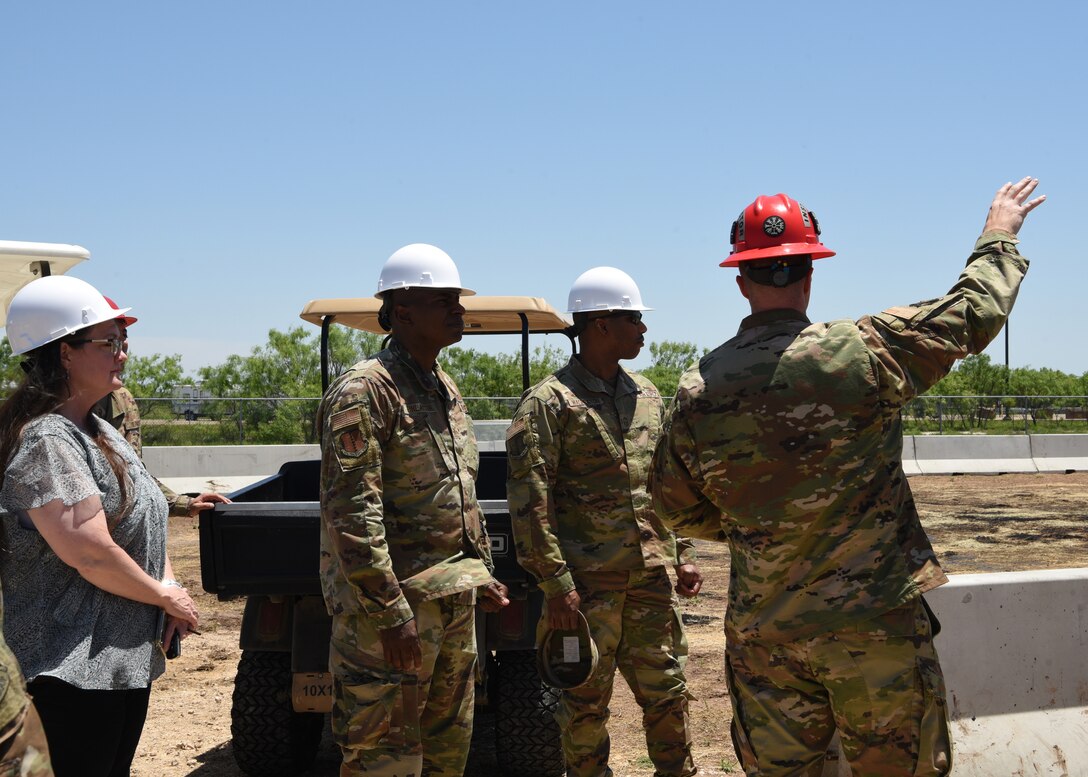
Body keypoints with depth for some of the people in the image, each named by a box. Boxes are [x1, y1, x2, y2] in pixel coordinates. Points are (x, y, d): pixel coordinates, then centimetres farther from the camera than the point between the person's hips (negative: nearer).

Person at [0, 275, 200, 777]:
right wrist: (166, 596, -12)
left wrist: (170, 588, 0)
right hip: (74, 667, -10)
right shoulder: (46, 441, -20)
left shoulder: (97, 431, 12)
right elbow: (91, 555, -26)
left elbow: (142, 523, 16)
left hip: (128, 657, 10)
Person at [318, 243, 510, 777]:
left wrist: (481, 571, 19)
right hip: (393, 601, -9)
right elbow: (352, 513, -21)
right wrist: (390, 612, -24)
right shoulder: (364, 391, -14)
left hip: (455, 602, 9)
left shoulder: (446, 390, 14)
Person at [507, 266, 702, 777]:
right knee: (586, 702, 6)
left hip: (652, 576, 6)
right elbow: (529, 499, -13)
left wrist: (683, 554, 13)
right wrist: (555, 583, -16)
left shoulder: (646, 396, 13)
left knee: (667, 690, 12)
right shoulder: (547, 403, -9)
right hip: (588, 581, -6)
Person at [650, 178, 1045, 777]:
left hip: (762, 631, 3)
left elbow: (676, 508, 9)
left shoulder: (696, 392, -4)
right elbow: (973, 314, 1)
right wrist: (999, 236, 19)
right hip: (874, 619, -3)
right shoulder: (862, 352, -14)